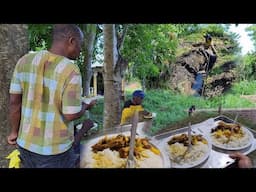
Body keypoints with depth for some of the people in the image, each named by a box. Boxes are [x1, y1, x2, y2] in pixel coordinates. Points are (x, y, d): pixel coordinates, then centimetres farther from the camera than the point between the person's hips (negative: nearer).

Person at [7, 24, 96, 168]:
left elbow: (14, 101, -3)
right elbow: (71, 115, -20)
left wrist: (15, 131, 10)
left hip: (27, 142, 5)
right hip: (56, 148, -5)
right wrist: (85, 107, 1)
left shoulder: (25, 61, -6)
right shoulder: (71, 71, -22)